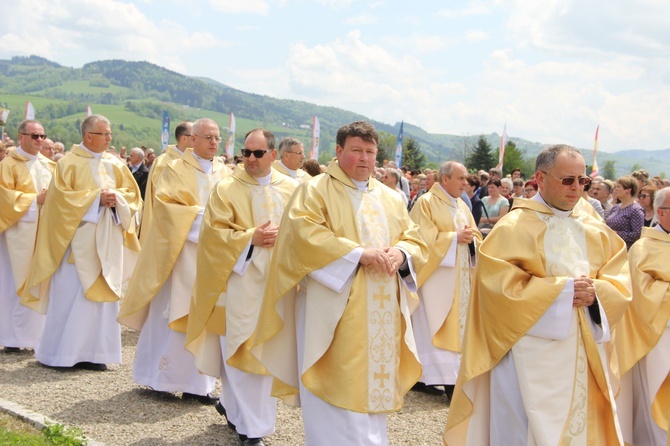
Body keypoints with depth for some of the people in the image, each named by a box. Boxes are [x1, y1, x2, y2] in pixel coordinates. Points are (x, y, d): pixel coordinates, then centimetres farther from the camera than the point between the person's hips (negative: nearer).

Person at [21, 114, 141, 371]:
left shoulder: (115, 165, 12)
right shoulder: (70, 163, -2)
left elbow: (132, 194, 11)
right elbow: (62, 196, -11)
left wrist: (116, 198, -10)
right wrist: (96, 198, -17)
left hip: (107, 243, 5)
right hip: (77, 240, -5)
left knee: (102, 293, 3)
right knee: (70, 295, -5)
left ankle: (92, 352, 10)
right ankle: (61, 352, 6)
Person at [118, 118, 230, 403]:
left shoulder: (225, 173, 12)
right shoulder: (175, 170, 1)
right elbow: (164, 204, -9)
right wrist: (197, 215, -17)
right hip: (181, 251, -4)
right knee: (172, 312, -1)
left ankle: (196, 382, 9)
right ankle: (162, 376, 10)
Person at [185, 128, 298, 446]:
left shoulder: (291, 189, 9)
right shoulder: (227, 189, -1)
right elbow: (213, 232, -7)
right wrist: (250, 238, -17)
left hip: (276, 283, 4)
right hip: (239, 280, -4)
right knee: (241, 348, -3)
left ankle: (231, 404, 30)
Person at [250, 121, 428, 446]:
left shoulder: (391, 199, 16)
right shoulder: (315, 191, -1)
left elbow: (415, 241, 12)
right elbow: (303, 235, -16)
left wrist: (400, 254, -12)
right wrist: (358, 253, -21)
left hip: (381, 317, 6)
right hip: (334, 315, -5)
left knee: (372, 390, 10)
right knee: (336, 396, -6)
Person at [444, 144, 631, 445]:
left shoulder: (596, 231, 11)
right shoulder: (515, 226, -7)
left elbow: (620, 284, 9)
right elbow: (498, 283, -16)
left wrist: (596, 293, -13)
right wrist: (561, 289, -16)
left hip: (586, 354, 5)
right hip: (533, 357, -5)